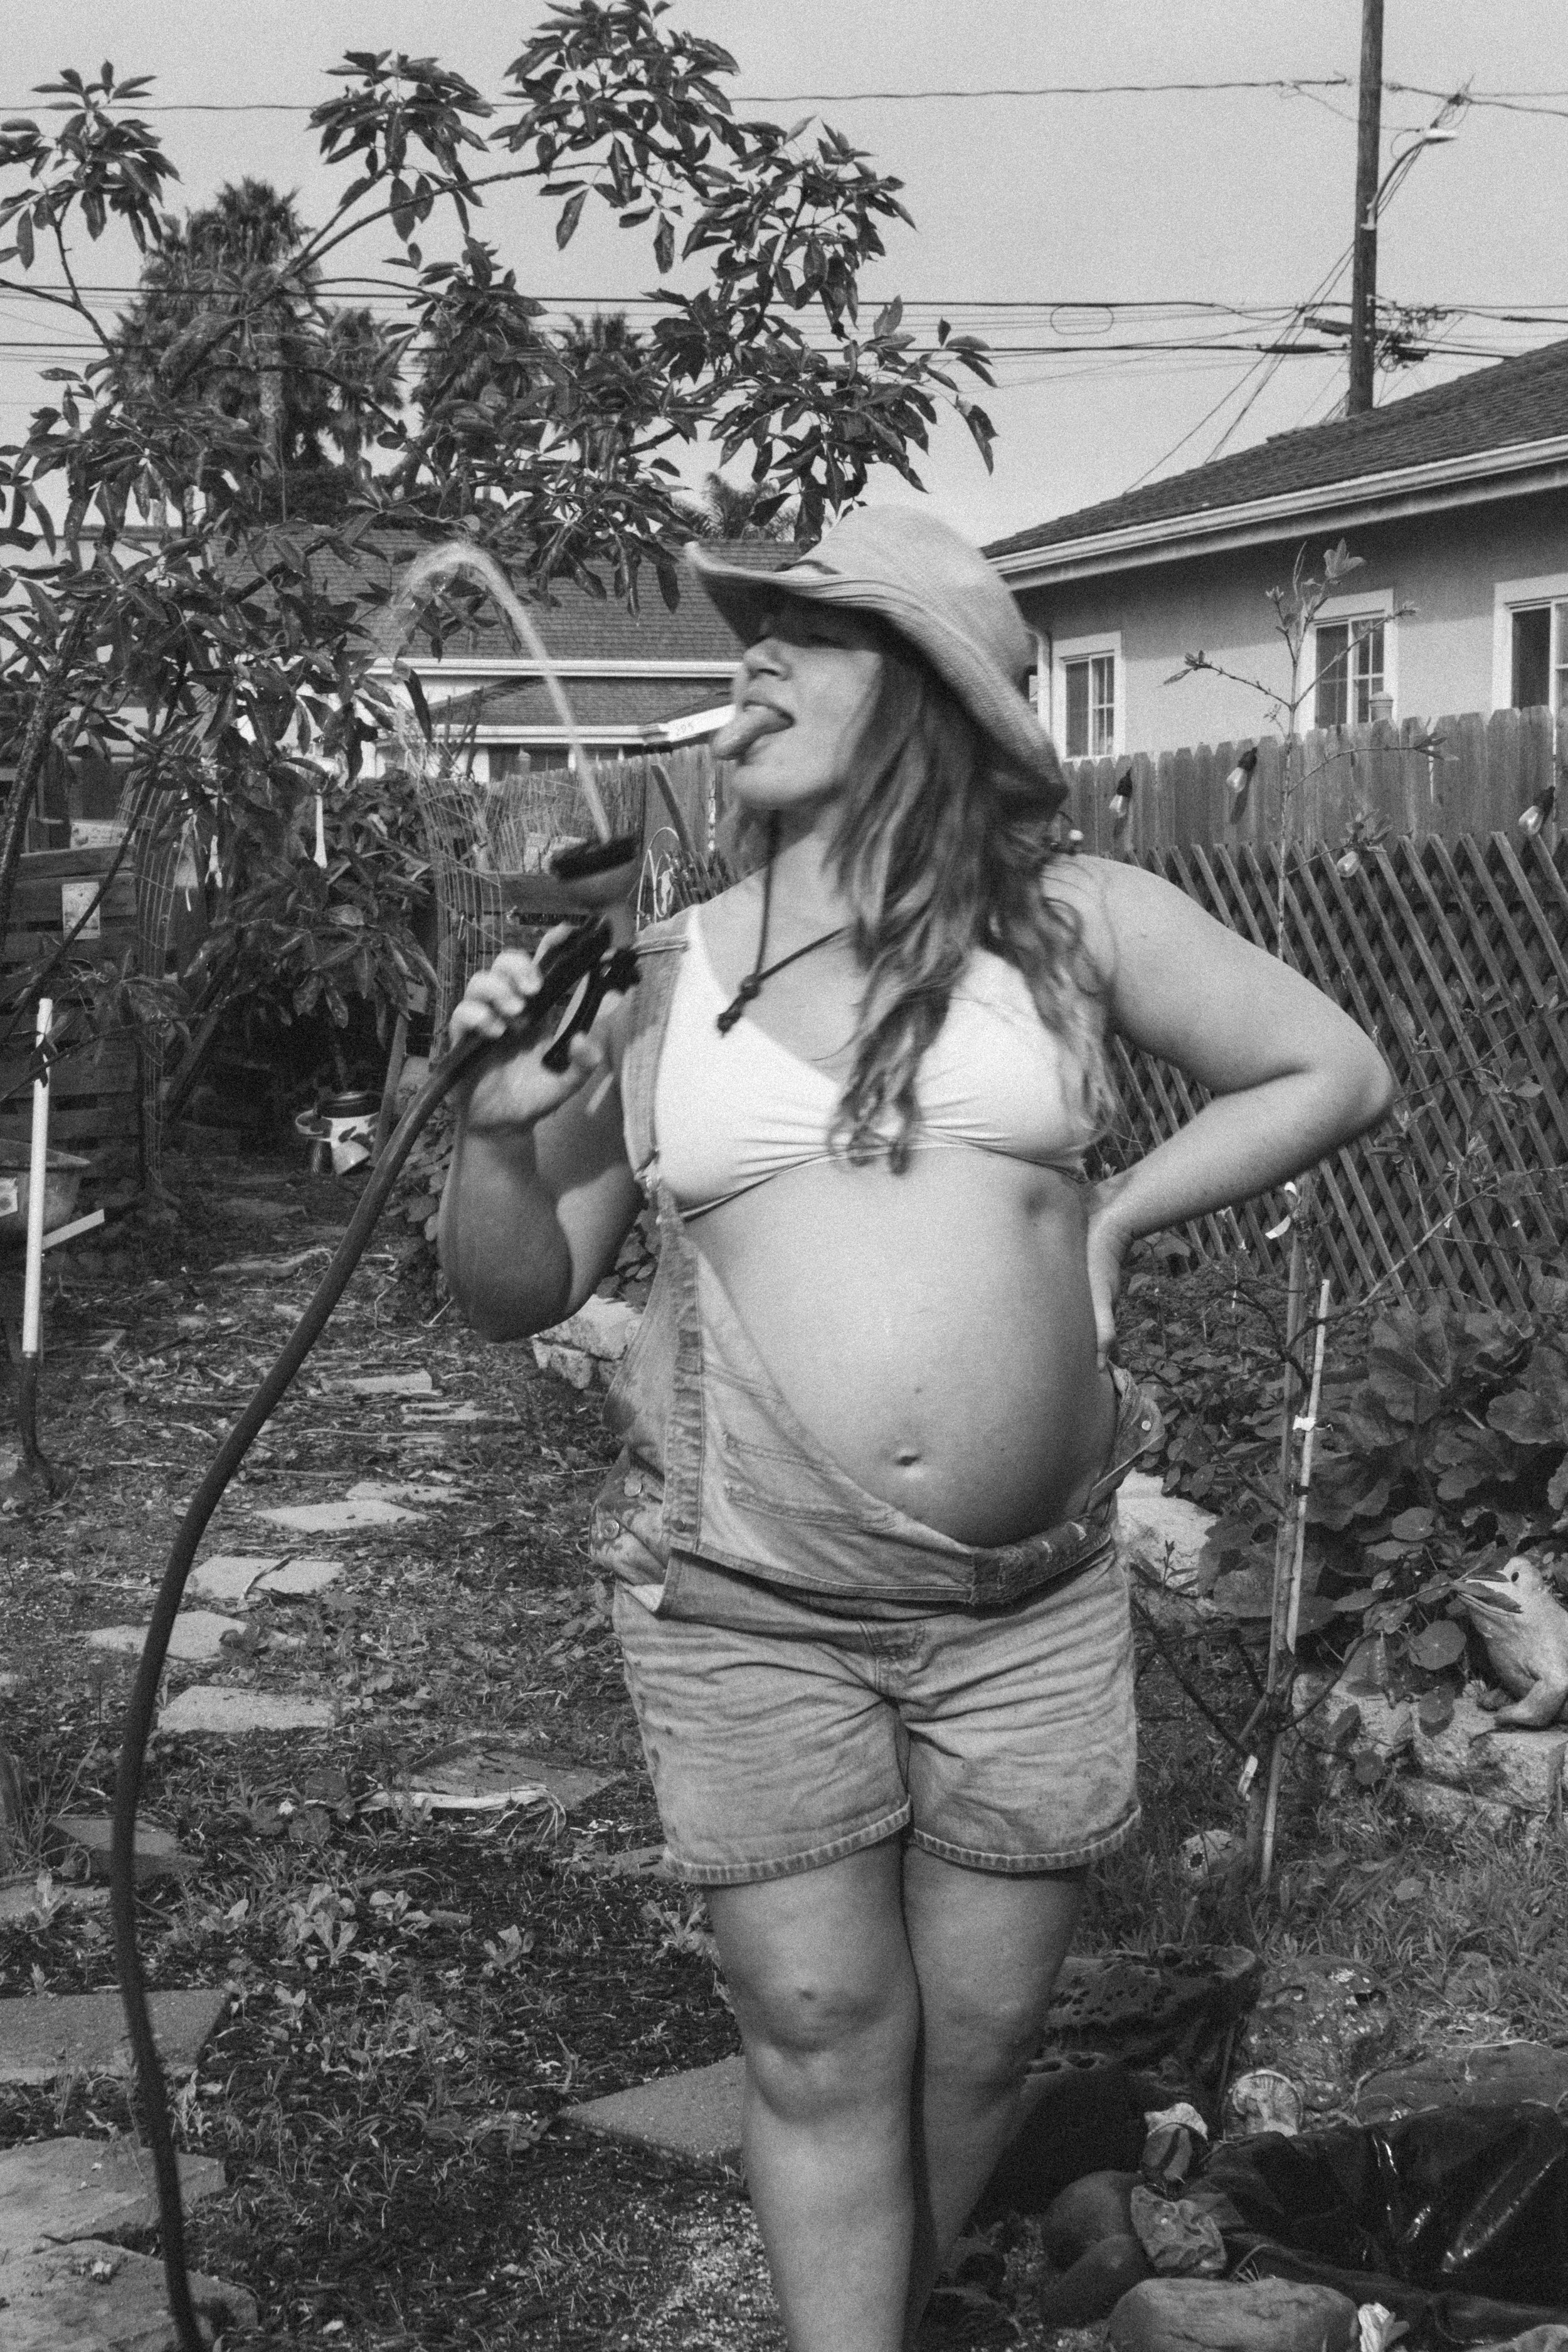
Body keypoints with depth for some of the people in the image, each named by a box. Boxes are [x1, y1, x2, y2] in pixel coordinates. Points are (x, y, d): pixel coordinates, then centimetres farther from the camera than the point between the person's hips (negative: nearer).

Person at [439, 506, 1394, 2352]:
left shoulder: (1070, 920, 1)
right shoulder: (660, 976, 2)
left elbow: (1335, 1071, 9)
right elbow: (517, 1292, 7)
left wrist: (1110, 1216, 2)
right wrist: (495, 1128, -12)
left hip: (1033, 1602, 1)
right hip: (741, 1605, 0)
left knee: (979, 2042, 11)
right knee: (822, 2045, 2)